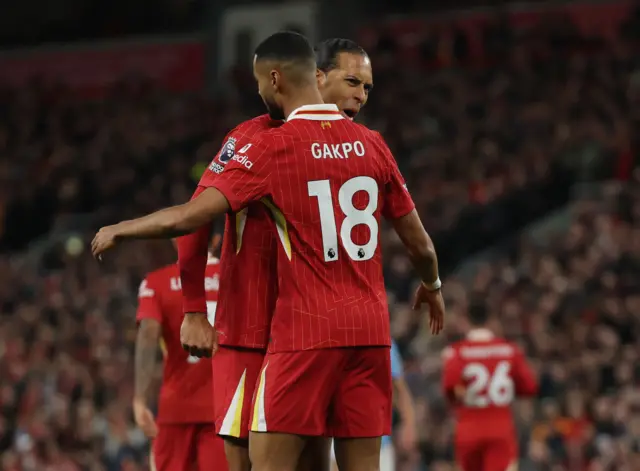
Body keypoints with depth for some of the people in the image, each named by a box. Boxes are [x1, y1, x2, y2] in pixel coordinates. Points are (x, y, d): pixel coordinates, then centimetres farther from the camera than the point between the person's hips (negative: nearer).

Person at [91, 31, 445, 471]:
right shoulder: (371, 144, 7)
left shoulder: (272, 148, -8)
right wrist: (432, 286, 34)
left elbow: (189, 217, -13)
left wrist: (119, 231, 4)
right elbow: (419, 242, 13)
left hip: (306, 331, -5)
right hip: (370, 328, 5)